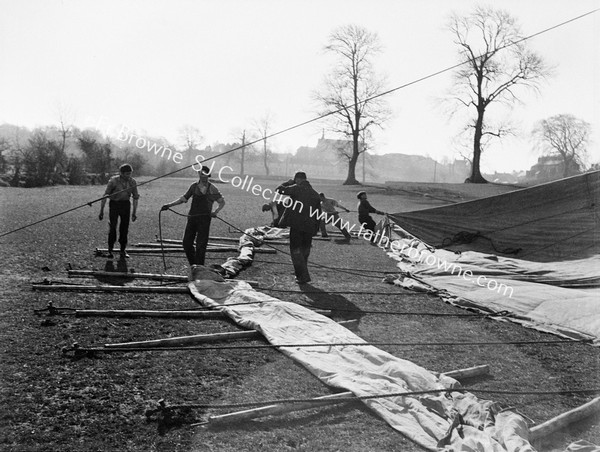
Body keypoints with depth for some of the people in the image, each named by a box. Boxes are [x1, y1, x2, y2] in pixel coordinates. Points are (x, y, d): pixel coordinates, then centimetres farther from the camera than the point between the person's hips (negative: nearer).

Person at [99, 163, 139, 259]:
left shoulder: (132, 182, -5)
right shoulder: (113, 181, -16)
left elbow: (135, 197, 7)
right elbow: (105, 196, -11)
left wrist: (134, 212, 6)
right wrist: (101, 211, -12)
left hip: (126, 204, 3)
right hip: (114, 204, -3)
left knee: (125, 227, 2)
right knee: (112, 226, -10)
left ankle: (123, 250, 14)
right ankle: (110, 250, 1)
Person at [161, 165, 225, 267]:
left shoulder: (212, 189, 2)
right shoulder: (194, 187, 9)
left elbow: (222, 202, 8)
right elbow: (183, 199, 13)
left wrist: (215, 212, -9)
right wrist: (169, 205, 4)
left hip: (204, 219, -3)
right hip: (192, 218, 3)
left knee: (201, 245, -6)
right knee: (186, 243, 1)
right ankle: (193, 265, 18)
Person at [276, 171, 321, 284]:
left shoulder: (296, 189, -6)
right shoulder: (315, 194, 12)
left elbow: (279, 189, -2)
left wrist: (289, 182, 14)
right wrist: (316, 229, 17)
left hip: (296, 225, -6)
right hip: (309, 227, 6)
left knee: (296, 250, 1)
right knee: (305, 250, 19)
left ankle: (303, 276, -7)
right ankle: (301, 272, 32)